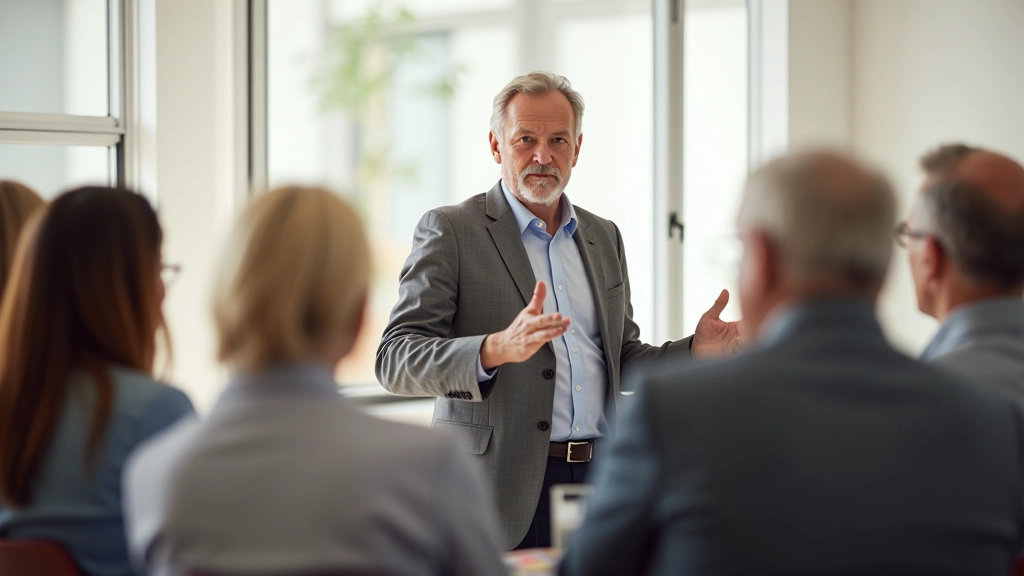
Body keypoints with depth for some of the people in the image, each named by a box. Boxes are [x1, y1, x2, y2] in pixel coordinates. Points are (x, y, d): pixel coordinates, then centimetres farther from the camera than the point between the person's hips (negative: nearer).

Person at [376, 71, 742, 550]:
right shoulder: (449, 232, -2)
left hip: (599, 476, 5)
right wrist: (495, 349, -28)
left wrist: (695, 351, 3)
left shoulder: (603, 237, 17)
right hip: (504, 489, -5)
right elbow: (395, 360, -11)